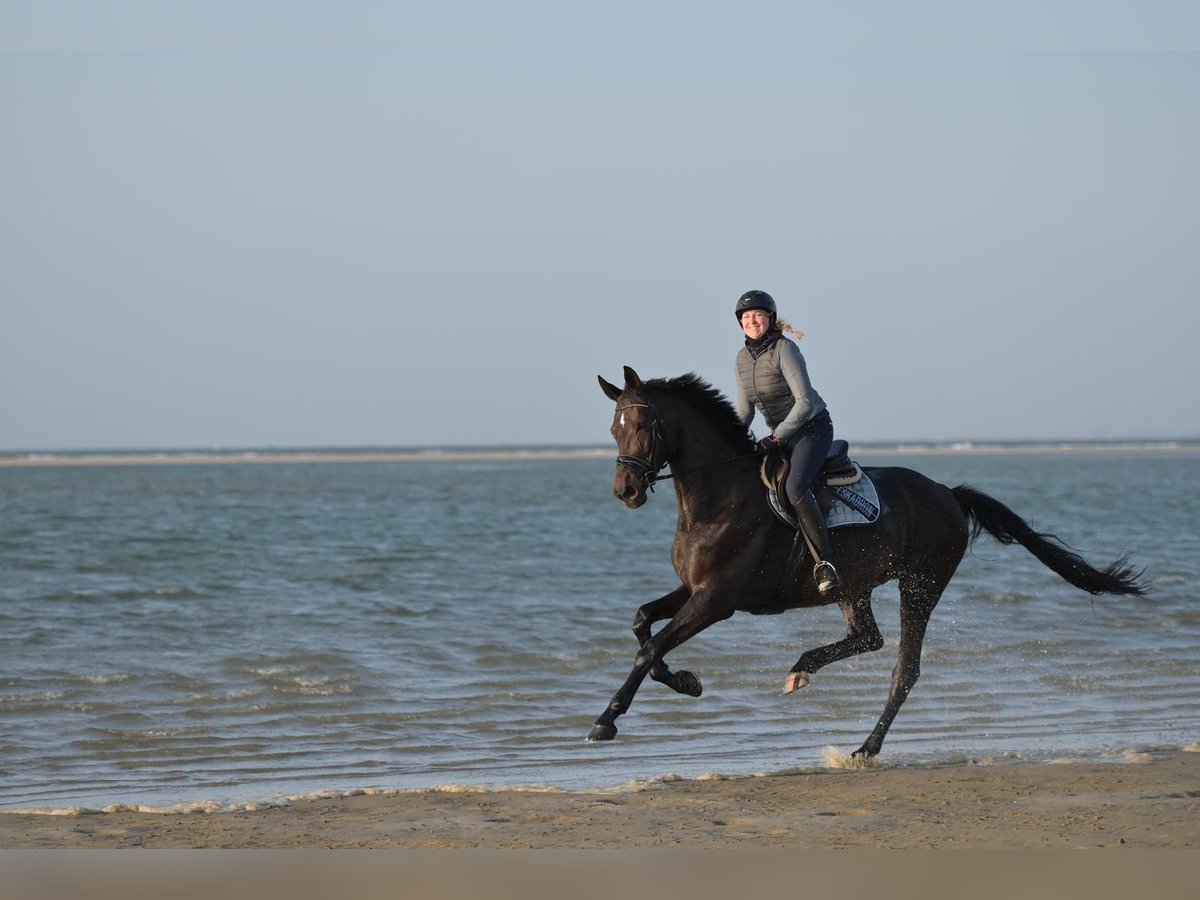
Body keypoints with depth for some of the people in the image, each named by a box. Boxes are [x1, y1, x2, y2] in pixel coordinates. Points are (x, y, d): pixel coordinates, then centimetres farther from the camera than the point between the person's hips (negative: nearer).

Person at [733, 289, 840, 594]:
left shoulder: (784, 349, -18)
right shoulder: (743, 358, 5)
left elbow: (805, 402, -21)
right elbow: (745, 409, 13)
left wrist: (776, 438, -22)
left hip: (813, 427, -8)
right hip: (781, 434, 8)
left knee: (794, 487, -30)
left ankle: (826, 562, -31)